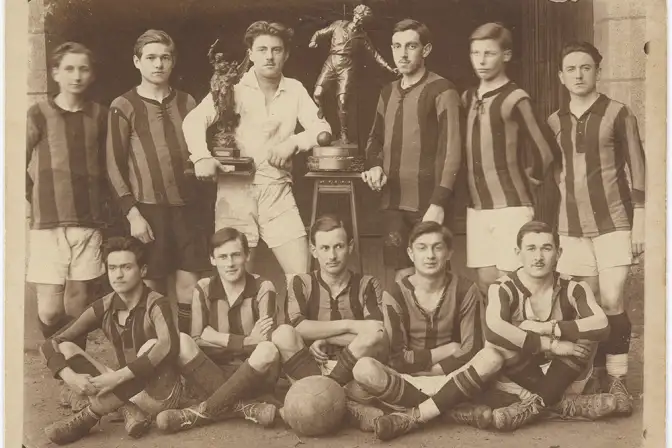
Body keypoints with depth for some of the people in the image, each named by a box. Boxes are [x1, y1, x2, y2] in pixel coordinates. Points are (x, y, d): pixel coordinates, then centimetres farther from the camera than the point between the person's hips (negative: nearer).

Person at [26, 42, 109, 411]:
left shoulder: (100, 115, 8)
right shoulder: (38, 114, 1)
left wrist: (102, 204, 9)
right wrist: (36, 201, 2)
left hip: (90, 223, 2)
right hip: (48, 224, -2)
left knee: (77, 305, 4)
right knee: (50, 311, -6)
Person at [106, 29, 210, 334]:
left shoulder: (186, 103, 10)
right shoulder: (124, 107, -2)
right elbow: (114, 166, -5)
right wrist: (132, 213, -12)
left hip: (186, 206, 4)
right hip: (148, 208, -3)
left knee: (190, 284, 4)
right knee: (152, 287, 3)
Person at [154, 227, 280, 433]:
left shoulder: (262, 288, -4)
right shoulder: (203, 289, 3)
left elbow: (265, 341, -16)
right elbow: (197, 341, -8)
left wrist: (217, 337, -16)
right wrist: (245, 341, -19)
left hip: (255, 375, -2)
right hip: (215, 373, 2)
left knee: (268, 350, -35)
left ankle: (202, 411, -29)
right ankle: (243, 408, -32)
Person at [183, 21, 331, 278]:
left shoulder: (295, 89, 9)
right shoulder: (232, 87, 0)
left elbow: (322, 128, 6)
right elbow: (194, 121, -11)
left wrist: (294, 142, -13)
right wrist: (202, 156, -29)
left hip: (277, 192, 2)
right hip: (235, 190, -2)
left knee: (302, 275, -3)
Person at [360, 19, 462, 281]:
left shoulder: (441, 91, -7)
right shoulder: (388, 93, 14)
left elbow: (451, 150, -12)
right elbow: (375, 139, 26)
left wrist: (439, 203, -20)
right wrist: (374, 165, 3)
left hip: (427, 203, -6)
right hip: (393, 201, 6)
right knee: (402, 275, 10)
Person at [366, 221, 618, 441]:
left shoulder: (573, 290, -5)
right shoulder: (504, 289, -10)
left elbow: (601, 326, -24)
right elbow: (493, 330, -31)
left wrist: (547, 327, -25)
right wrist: (550, 344, -30)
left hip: (562, 380, 3)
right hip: (521, 377, -2)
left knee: (585, 337, -26)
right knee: (493, 354, -30)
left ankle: (529, 408, -26)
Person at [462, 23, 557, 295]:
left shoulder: (515, 99, -9)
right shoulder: (467, 98, 10)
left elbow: (545, 151, -8)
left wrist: (528, 182, 3)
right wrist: (471, 184, 10)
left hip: (511, 206, -6)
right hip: (476, 207, 6)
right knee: (486, 284, 8)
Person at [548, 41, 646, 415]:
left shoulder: (618, 114, -1)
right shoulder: (555, 122, 10)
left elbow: (638, 170, -2)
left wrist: (640, 220, -8)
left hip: (613, 223, -3)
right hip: (572, 227, 3)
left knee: (612, 303, -8)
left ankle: (617, 381, 5)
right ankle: (596, 377, 15)